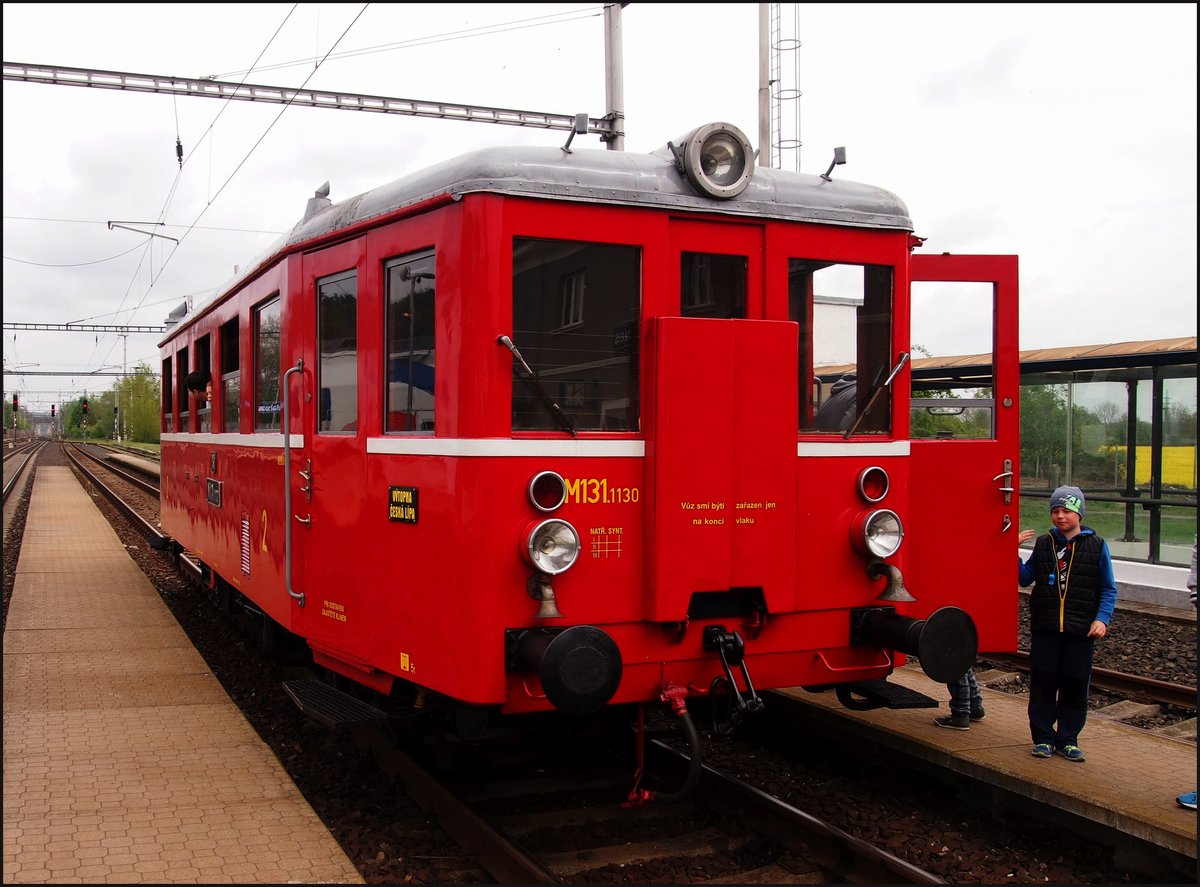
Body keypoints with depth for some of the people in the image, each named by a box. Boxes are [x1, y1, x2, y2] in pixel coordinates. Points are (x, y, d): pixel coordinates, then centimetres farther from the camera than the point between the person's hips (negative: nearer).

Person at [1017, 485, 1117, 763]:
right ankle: (1043, 738, 14)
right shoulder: (1043, 544, 8)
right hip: (1045, 628, 1)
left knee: (1075, 685, 4)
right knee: (1042, 683, 3)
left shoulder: (1097, 546, 2)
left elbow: (1108, 589, 4)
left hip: (1081, 631, -1)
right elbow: (1025, 577, 11)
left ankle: (1067, 740, 17)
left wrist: (1102, 619, -9)